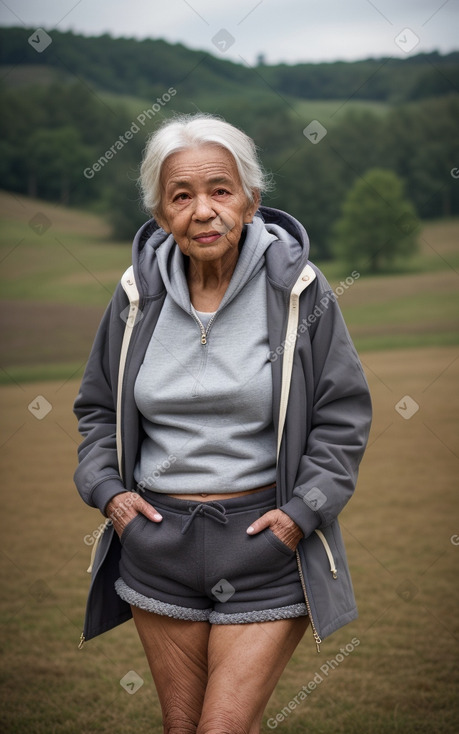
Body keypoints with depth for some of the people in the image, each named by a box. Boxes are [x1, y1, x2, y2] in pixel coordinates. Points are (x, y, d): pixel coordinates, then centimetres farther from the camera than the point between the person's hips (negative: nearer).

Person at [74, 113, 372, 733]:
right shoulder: (138, 295, 2)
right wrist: (108, 489, 1)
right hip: (156, 539, 4)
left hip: (266, 542, -3)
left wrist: (301, 510, -10)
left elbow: (343, 414, -1)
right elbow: (98, 406, 15)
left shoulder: (297, 289, -6)